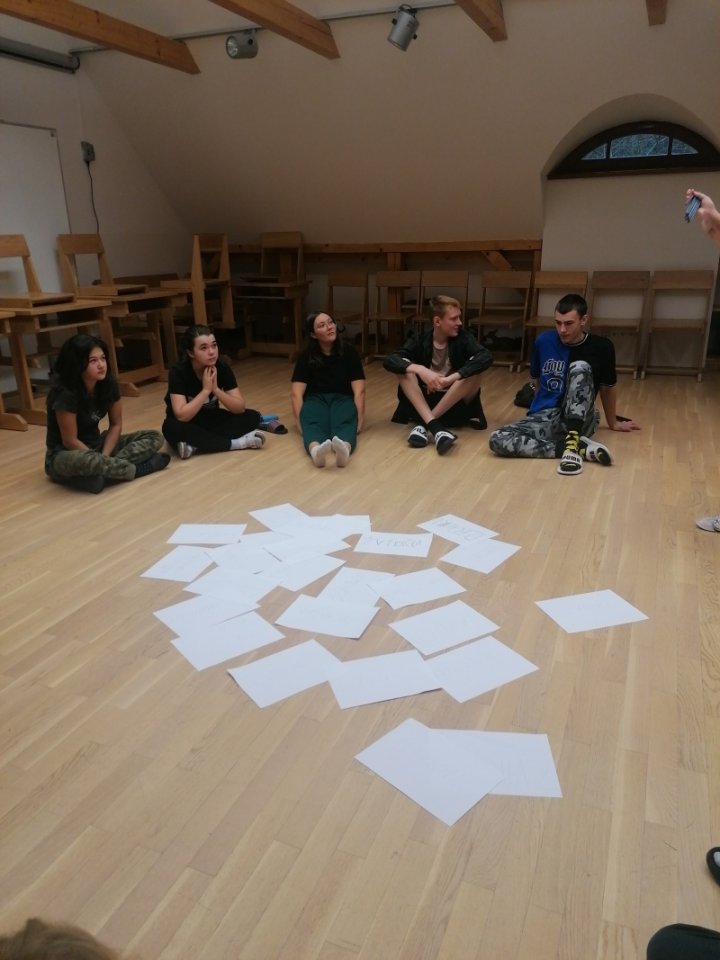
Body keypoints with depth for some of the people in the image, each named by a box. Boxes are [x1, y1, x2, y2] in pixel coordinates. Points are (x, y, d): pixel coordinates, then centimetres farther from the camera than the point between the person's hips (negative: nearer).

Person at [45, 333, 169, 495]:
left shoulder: (109, 383, -8)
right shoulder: (65, 394, -25)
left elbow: (116, 425, -1)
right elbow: (70, 441, -21)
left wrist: (104, 457, -15)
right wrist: (100, 460, -18)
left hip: (95, 445, 6)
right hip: (63, 455, -6)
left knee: (154, 437, -7)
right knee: (83, 461, -44)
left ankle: (110, 469, -22)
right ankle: (136, 469, -20)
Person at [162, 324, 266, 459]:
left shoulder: (222, 368, -13)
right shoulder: (178, 371, -23)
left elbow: (240, 407, -17)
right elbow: (182, 416, -32)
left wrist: (216, 389, -30)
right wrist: (206, 389, -30)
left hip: (211, 420, 3)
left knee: (253, 417, -18)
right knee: (171, 428, -37)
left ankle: (195, 446, -28)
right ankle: (236, 443, -30)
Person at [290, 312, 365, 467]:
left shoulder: (349, 352, -1)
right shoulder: (306, 356, 0)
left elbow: (359, 390, -7)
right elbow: (296, 393, -6)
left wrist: (359, 419, -19)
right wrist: (300, 422, -20)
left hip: (342, 398, 0)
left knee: (345, 423, -37)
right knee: (313, 423, -36)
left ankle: (345, 450, -71)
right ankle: (315, 451, -70)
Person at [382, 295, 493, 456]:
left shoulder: (463, 338, -7)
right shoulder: (419, 340, -5)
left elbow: (486, 357, -27)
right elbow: (389, 361, -19)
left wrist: (451, 378, -37)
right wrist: (420, 369, -36)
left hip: (455, 403, -1)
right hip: (424, 400, 1)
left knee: (474, 372, -25)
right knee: (405, 370, -21)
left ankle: (424, 424, -30)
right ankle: (434, 426, -39)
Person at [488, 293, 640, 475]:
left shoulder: (601, 347, -1)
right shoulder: (543, 341, 4)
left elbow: (608, 387, 14)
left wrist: (613, 422, 26)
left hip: (578, 420, -2)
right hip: (544, 417, 2)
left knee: (580, 368, -28)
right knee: (497, 440, -28)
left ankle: (572, 442, -40)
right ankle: (582, 448, -27)